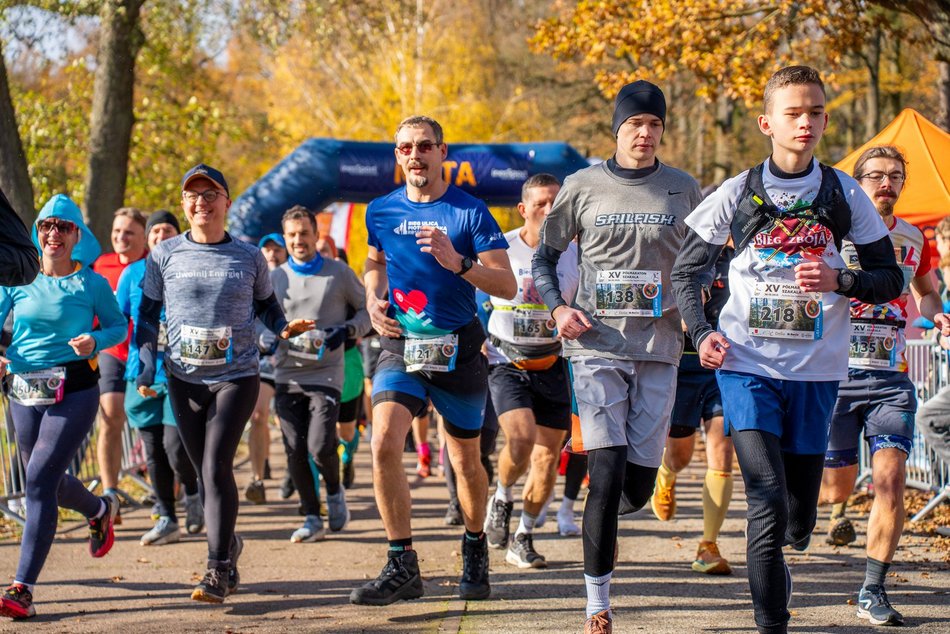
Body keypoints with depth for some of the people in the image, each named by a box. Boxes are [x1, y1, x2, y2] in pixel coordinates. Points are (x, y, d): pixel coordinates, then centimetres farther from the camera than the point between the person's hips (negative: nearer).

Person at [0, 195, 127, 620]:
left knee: (40, 481, -16)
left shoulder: (91, 284, -2)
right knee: (46, 481, 20)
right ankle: (100, 510, 54)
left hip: (74, 392, -5)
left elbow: (119, 326, 8)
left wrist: (96, 340, -14)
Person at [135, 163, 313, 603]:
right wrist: (145, 366, -1)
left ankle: (218, 570, -15)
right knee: (203, 471, 8)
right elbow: (148, 315, 9)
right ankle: (229, 544, 32)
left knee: (216, 467, -15)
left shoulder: (249, 257, 3)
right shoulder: (165, 255, 3)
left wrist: (284, 328, -3)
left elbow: (265, 304, 17)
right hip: (184, 379, 2)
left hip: (237, 376, -2)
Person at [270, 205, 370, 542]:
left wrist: (347, 330, -10)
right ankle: (312, 517, 14)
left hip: (326, 374, -3)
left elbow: (367, 311, 9)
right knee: (295, 451, 0)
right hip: (288, 375, 3)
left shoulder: (339, 273, 2)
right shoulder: (275, 278, 8)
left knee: (320, 447, -14)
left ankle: (335, 492, 17)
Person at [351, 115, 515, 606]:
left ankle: (475, 548, 38)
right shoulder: (381, 211, 5)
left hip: (458, 349, -1)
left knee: (466, 461, 11)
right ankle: (402, 566, -13)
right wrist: (373, 300, 6)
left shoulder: (471, 212, -6)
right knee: (384, 444, -20)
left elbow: (507, 285, -11)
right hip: (401, 346, 2)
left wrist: (458, 263, -26)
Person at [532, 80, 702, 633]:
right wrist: (557, 307, -4)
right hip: (597, 345, -2)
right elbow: (545, 255, 13)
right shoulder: (583, 187, 4)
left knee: (639, 483, 1)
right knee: (608, 472, -13)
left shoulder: (683, 190, 8)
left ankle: (604, 519, 38)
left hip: (659, 349, 2)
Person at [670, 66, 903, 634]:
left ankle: (774, 567, 42)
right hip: (747, 365, -2)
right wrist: (701, 334, -6)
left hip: (816, 371, 2)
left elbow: (891, 279, 7)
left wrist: (838, 280, -13)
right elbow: (685, 272, 10)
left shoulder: (844, 194, 4)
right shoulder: (738, 193, 2)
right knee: (767, 496, -17)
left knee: (798, 519, 9)